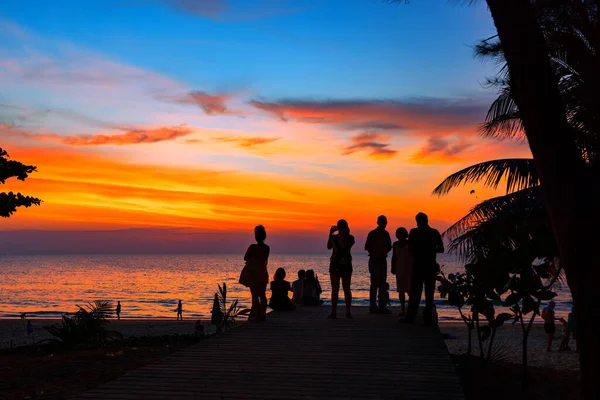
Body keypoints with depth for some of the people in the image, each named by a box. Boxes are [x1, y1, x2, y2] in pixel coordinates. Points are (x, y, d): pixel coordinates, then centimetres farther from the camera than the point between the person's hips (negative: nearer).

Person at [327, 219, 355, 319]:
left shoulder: (334, 237, -9)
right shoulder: (350, 238, -4)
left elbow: (329, 247, 10)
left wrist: (330, 233, 16)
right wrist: (347, 233, 17)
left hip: (335, 265, -2)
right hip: (347, 265, 2)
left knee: (335, 289, 0)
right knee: (347, 289, 10)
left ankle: (334, 312, -4)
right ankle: (348, 312, 8)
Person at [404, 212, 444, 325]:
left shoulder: (414, 232, -4)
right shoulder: (435, 233, 3)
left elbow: (411, 248, -9)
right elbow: (441, 249, 4)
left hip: (418, 265, -1)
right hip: (431, 266, 2)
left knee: (415, 292, 4)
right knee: (429, 293, 5)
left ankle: (410, 316, -1)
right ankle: (428, 318, 2)